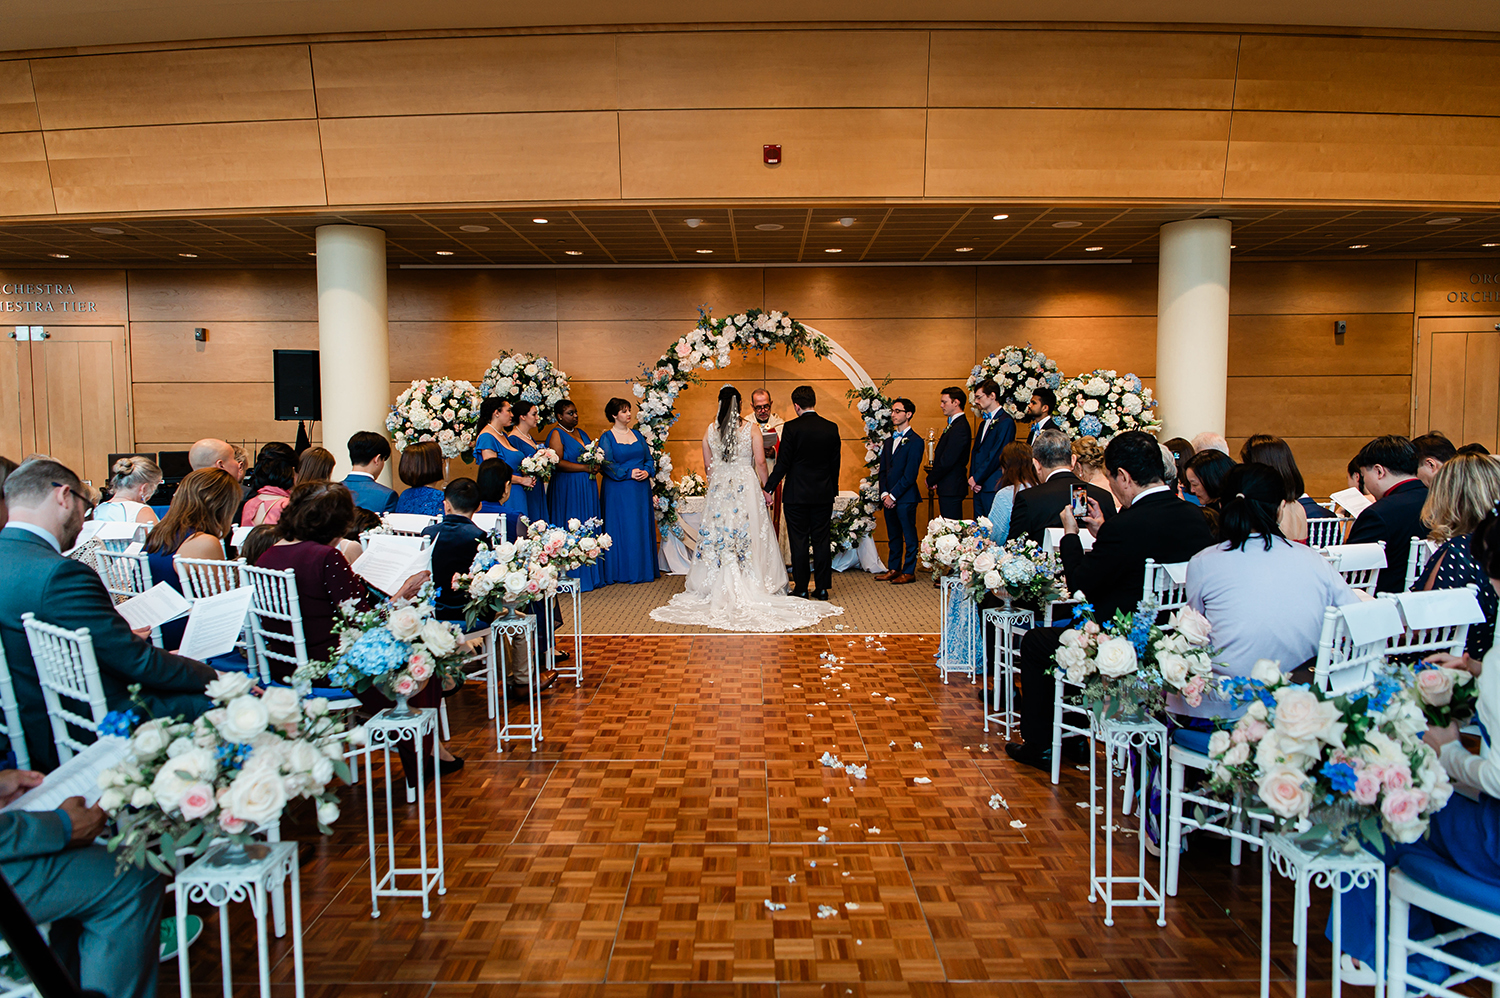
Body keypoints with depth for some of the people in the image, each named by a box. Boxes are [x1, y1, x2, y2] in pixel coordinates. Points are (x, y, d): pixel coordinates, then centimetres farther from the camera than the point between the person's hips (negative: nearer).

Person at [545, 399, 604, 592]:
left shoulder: (582, 432, 17)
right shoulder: (556, 434, -5)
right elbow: (557, 462, -15)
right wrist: (585, 468, -15)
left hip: (588, 489, 7)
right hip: (567, 489, -7)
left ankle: (591, 575, 12)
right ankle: (576, 579, -2)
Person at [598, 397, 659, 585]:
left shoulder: (637, 435, 13)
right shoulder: (607, 437, -2)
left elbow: (649, 458, 12)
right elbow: (607, 464, -10)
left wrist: (647, 471, -8)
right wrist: (628, 473, -19)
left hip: (641, 490, 5)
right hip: (618, 491, -5)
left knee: (642, 527, 6)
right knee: (622, 528, -3)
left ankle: (643, 570, 13)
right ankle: (623, 572, 4)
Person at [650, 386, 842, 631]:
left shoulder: (710, 429, 1)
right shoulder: (751, 427, -5)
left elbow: (708, 464, 7)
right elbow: (760, 462, -7)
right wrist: (765, 487, 3)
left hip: (719, 487, 2)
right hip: (747, 486, -2)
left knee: (719, 534, 8)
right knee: (750, 535, 5)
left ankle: (719, 587, 12)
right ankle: (753, 584, 7)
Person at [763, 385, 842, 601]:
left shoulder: (791, 428, -11)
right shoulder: (831, 428, 2)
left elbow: (783, 463, -11)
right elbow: (835, 463, 9)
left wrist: (769, 488, -2)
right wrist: (833, 490, 19)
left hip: (797, 494, -4)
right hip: (823, 494, 4)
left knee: (799, 542, 3)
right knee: (821, 541, 9)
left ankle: (801, 588, 8)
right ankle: (822, 587, 13)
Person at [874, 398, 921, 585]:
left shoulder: (915, 441, -9)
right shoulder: (888, 441, 15)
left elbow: (910, 474, -14)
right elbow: (883, 470, 14)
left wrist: (893, 495, -14)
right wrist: (884, 493, 0)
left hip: (905, 497, -7)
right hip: (889, 498, 7)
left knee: (909, 536, 1)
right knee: (893, 536, 14)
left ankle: (909, 572, 8)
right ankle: (894, 569, 22)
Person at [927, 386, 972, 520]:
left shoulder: (960, 428, -17)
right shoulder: (953, 424, 16)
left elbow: (947, 461, -21)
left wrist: (931, 480, -9)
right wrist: (933, 480, 7)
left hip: (951, 488, -10)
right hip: (948, 489, 10)